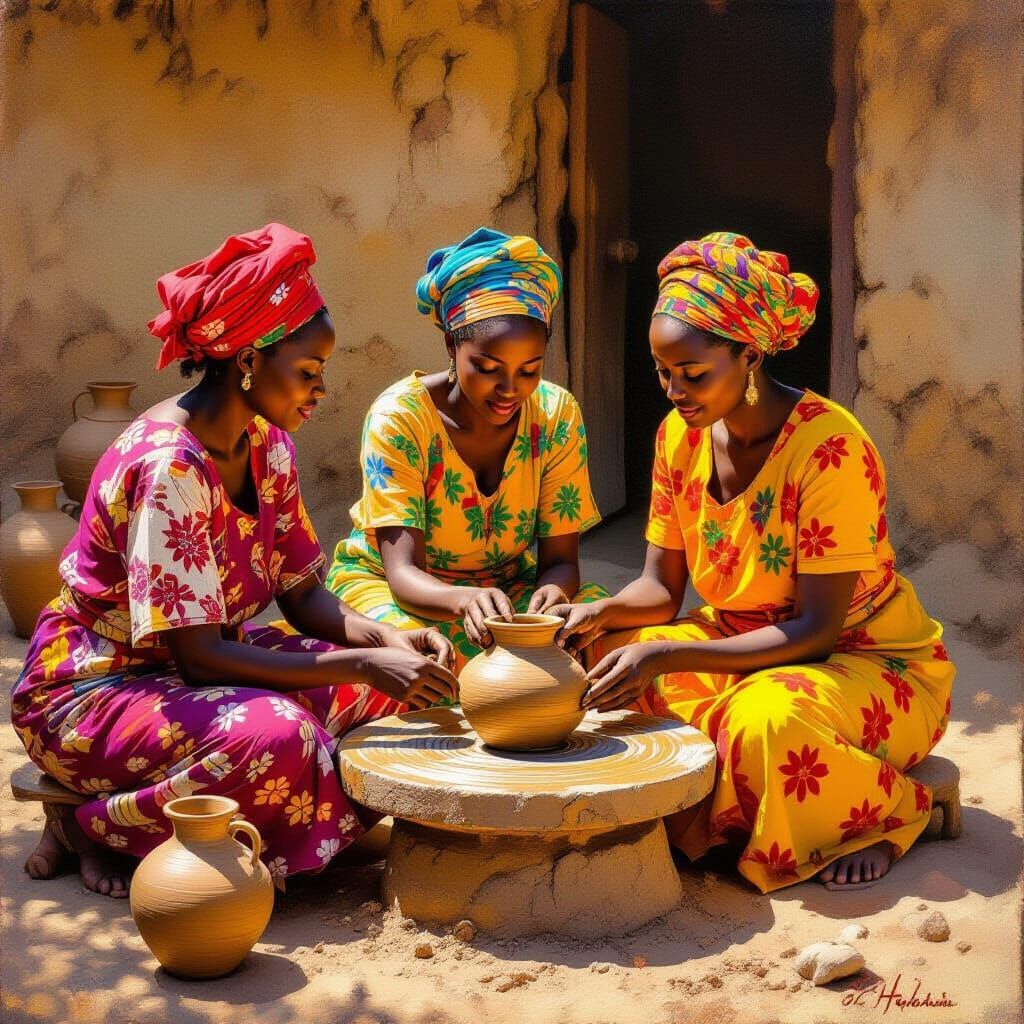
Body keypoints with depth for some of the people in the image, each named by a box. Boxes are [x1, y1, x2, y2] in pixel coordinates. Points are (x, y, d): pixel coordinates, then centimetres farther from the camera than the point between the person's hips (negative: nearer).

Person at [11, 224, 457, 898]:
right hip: (91, 690, -9)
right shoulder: (167, 467, -26)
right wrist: (361, 665, -30)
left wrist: (395, 641, -16)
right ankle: (91, 828, -9)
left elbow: (303, 596, 4)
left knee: (397, 683, -6)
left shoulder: (268, 447, 1)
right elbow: (196, 654, -28)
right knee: (273, 737, -36)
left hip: (202, 661, 9)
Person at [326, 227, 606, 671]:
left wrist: (552, 592, -37)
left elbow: (560, 560, -10)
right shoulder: (399, 418, -22)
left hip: (507, 586, 3)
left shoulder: (555, 415, -11)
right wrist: (465, 600, -51)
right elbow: (403, 572, -28)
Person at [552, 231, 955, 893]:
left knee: (767, 719, -38)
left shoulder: (829, 444, -25)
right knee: (605, 657, -17)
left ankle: (886, 811, -6)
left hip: (874, 664, -6)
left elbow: (817, 629, -25)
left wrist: (665, 657, -33)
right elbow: (660, 588, 1)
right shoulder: (681, 436, -4)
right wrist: (599, 613, -22)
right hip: (746, 646, 6)